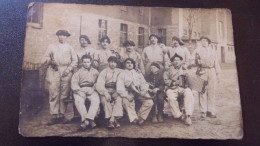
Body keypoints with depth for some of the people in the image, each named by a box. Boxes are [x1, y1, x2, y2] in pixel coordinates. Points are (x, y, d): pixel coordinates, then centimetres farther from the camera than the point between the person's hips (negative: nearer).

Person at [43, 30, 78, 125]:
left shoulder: (70, 48, 19)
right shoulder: (52, 46, 21)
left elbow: (75, 60, 11)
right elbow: (46, 58, 14)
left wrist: (69, 69, -4)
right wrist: (50, 61, -8)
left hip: (66, 72, 0)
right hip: (54, 71, 0)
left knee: (64, 95, -5)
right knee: (53, 94, -9)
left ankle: (62, 115, 0)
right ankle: (54, 116, -8)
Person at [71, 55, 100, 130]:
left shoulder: (95, 72, 20)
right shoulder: (78, 72, 17)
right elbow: (74, 83, 5)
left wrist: (92, 89, -8)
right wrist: (79, 92, -12)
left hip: (91, 90, 1)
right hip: (80, 90, 0)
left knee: (96, 100, -30)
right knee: (79, 101, -32)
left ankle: (86, 121, -37)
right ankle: (90, 121, -36)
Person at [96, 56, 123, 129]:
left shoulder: (119, 71, 18)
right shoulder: (104, 72, 8)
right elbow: (99, 84, -4)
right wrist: (105, 93, -21)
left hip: (115, 90, 1)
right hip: (105, 90, -1)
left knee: (119, 98, -32)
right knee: (104, 99, -33)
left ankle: (112, 120, -37)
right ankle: (115, 119, -31)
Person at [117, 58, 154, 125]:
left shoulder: (138, 73, 22)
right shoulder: (122, 74, 10)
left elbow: (144, 83, 13)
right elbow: (119, 88, -3)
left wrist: (144, 90, -11)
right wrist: (126, 95, -21)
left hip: (139, 91, 3)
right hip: (128, 92, -3)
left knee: (149, 102, -21)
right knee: (126, 102, -35)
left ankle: (140, 117, -8)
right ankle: (134, 119, -25)